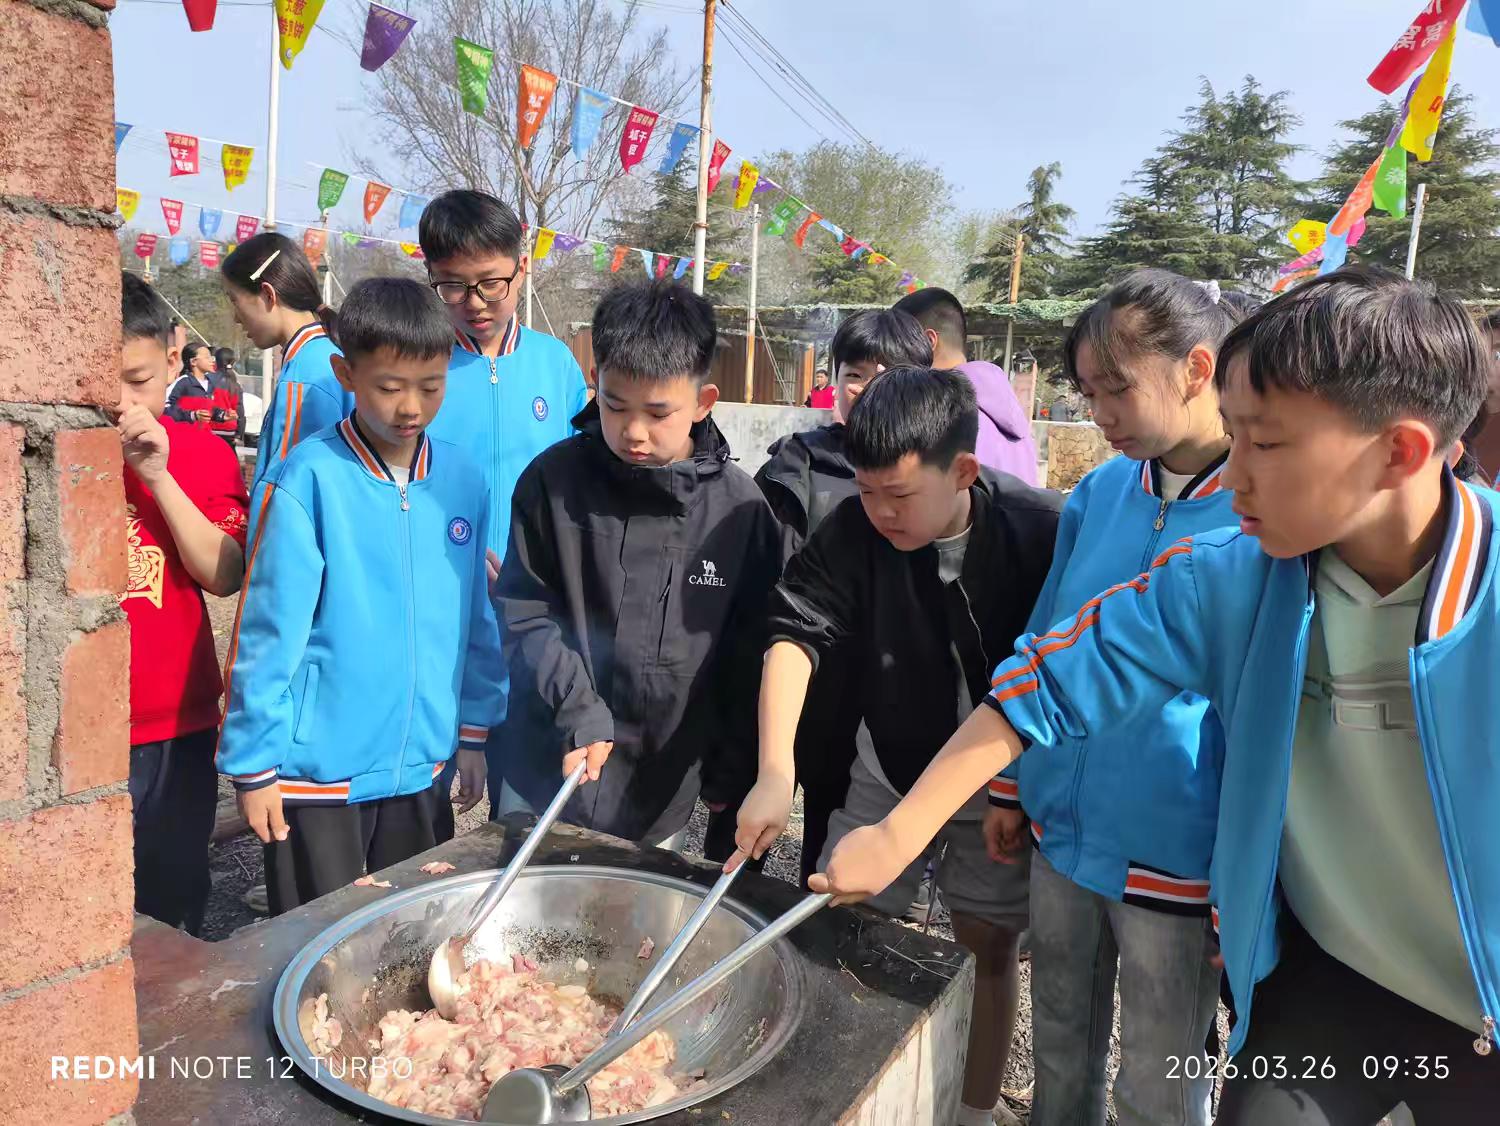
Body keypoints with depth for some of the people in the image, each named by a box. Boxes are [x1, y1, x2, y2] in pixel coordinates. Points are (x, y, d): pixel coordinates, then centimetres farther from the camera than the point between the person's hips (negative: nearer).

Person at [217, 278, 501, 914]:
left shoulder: (462, 480, -1)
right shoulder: (310, 479, -14)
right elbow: (267, 628, -11)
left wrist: (473, 735, 9)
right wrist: (253, 764, -7)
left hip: (420, 760, 4)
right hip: (318, 763, -4)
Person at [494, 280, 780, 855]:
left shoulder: (740, 506, -8)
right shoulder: (553, 480, -8)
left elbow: (748, 651, -1)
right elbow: (524, 613, -3)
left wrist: (732, 775, 3)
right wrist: (576, 709, -16)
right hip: (551, 769, 1)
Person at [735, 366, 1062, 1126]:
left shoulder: (1043, 534, -21)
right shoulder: (855, 530, -17)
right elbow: (796, 633, -23)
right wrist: (776, 774, -34)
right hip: (886, 772, 2)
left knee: (988, 948, 11)